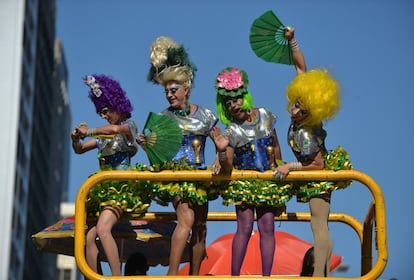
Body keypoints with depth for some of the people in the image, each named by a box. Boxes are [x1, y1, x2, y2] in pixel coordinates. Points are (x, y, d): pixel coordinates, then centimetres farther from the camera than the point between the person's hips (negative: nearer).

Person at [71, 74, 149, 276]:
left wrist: (88, 132, -15)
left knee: (103, 229, -29)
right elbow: (79, 150, 24)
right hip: (102, 189, 8)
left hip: (122, 188, -8)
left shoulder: (129, 126, 1)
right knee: (88, 238, -6)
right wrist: (76, 139, 2)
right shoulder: (103, 135, 21)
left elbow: (115, 129, -23)